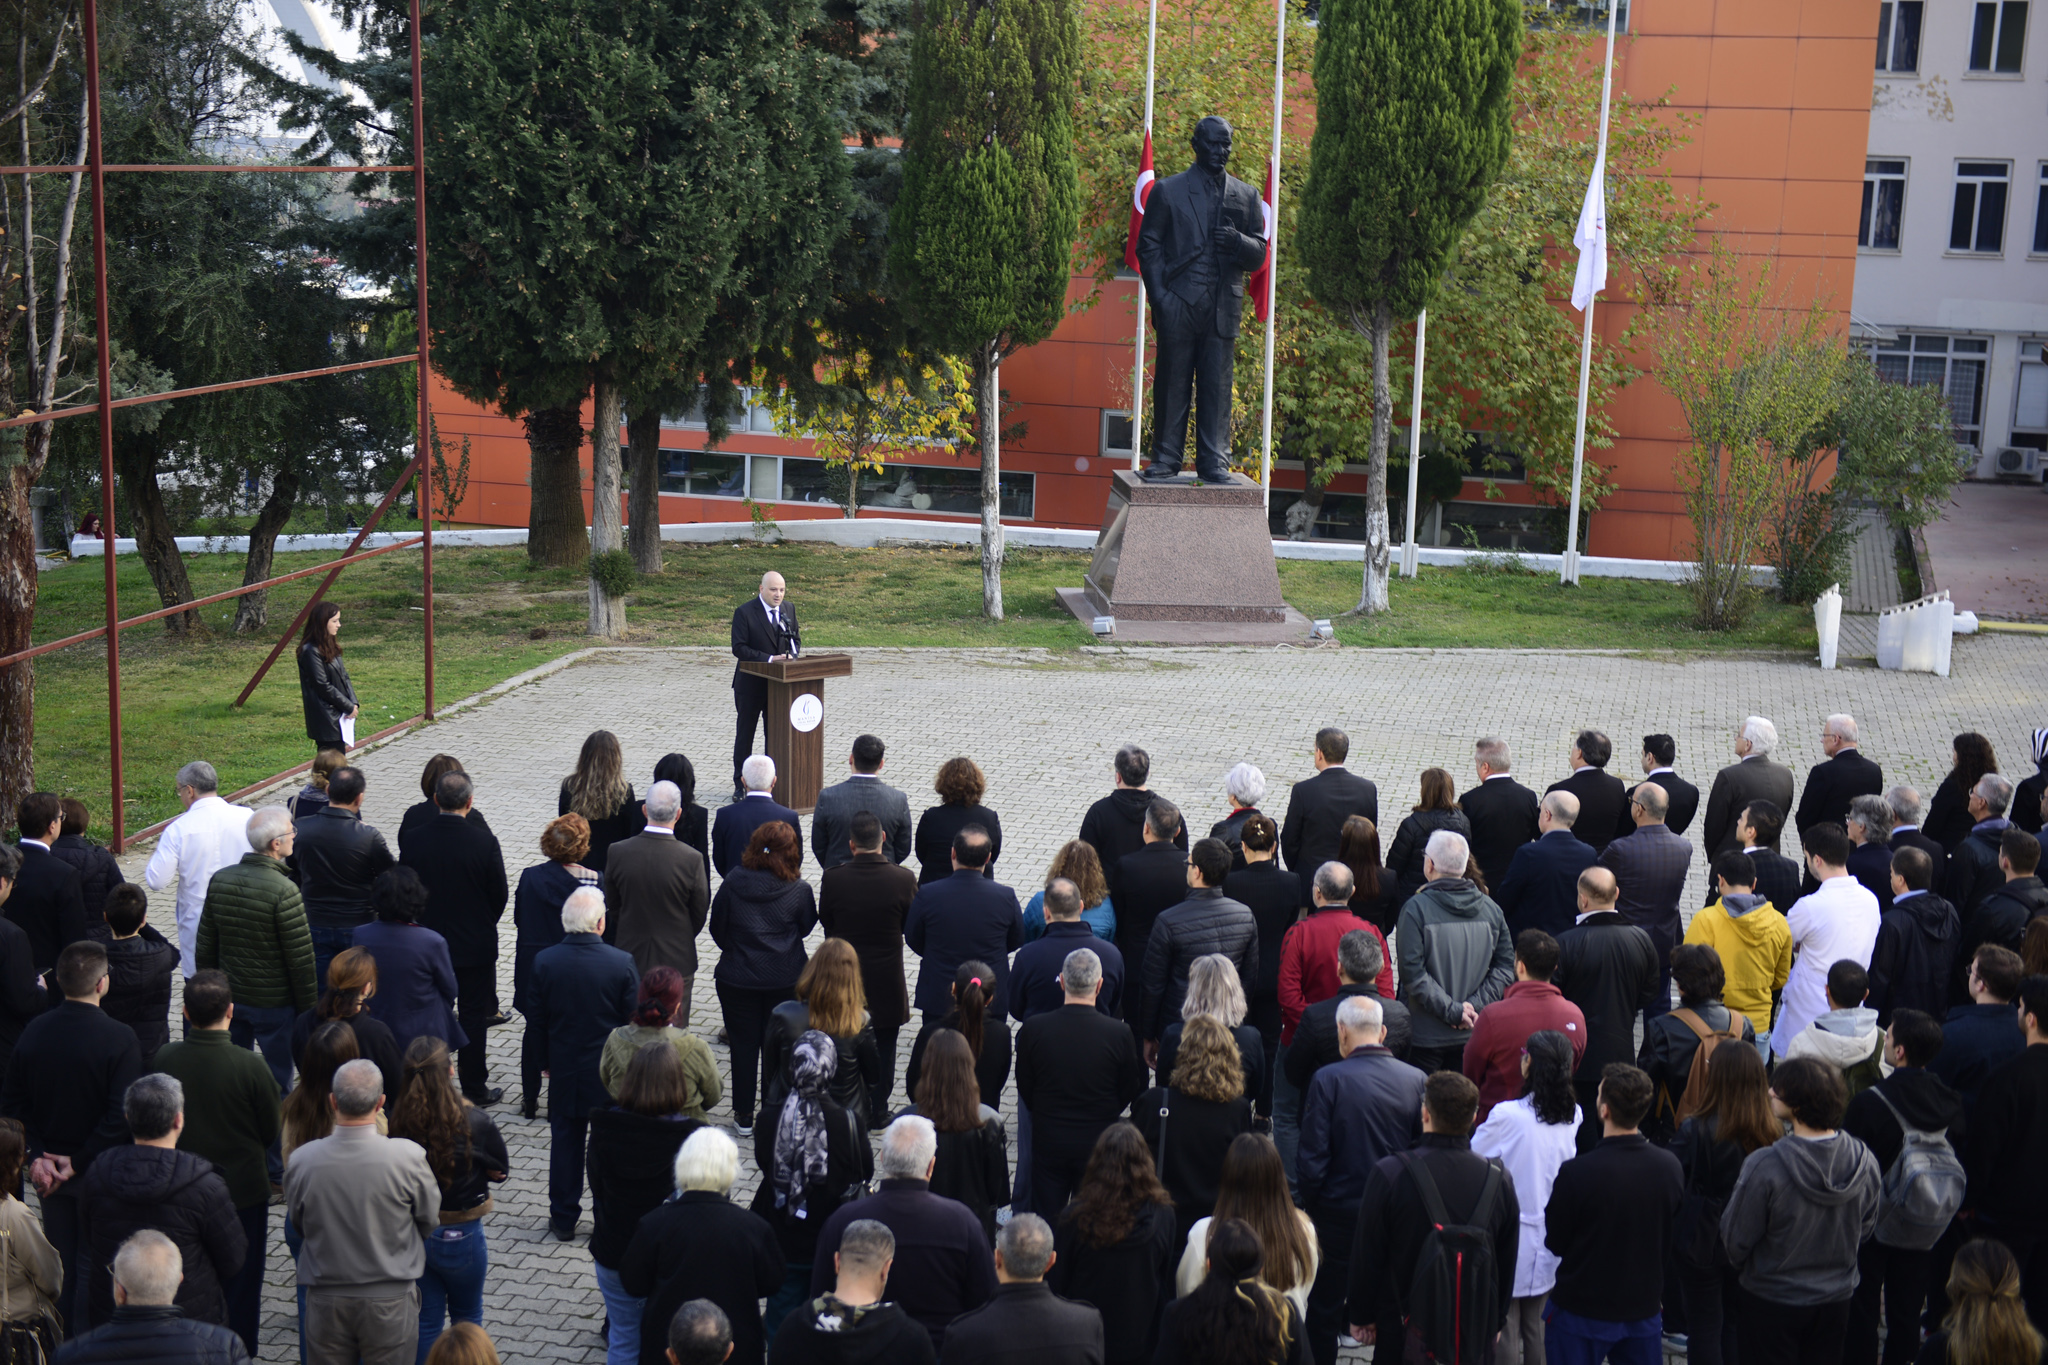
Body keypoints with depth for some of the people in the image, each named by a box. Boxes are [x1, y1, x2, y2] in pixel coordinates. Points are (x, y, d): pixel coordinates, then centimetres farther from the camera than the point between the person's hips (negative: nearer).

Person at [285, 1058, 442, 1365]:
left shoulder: (301, 1161, -15)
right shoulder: (408, 1156, -20)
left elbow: (297, 1224, 1)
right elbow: (429, 1221, -5)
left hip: (326, 1302, 1)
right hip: (390, 1302, -1)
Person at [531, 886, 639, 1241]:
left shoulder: (544, 962, -12)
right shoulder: (622, 963, -17)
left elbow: (536, 1020, -2)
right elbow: (634, 1019, -8)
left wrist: (545, 1061, 13)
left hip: (564, 1070, 2)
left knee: (565, 1143, 14)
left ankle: (563, 1219, 22)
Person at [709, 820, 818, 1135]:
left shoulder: (732, 883, -12)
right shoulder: (799, 891, -14)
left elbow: (717, 930, -1)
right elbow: (805, 928, 3)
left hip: (737, 977, 0)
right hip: (785, 979, 0)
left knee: (743, 1045, 11)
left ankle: (744, 1116, 19)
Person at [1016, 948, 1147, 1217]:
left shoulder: (1032, 1029, -14)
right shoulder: (1120, 1033, -16)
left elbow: (1025, 1089, -2)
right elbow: (1128, 1092, -2)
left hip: (1047, 1141, 0)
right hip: (1098, 1142, 0)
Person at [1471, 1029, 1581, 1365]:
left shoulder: (1508, 1115, -21)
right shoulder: (1573, 1117, -6)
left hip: (1511, 1240, -5)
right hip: (1550, 1245, 5)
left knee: (1504, 1332, 7)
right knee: (1537, 1330, 17)